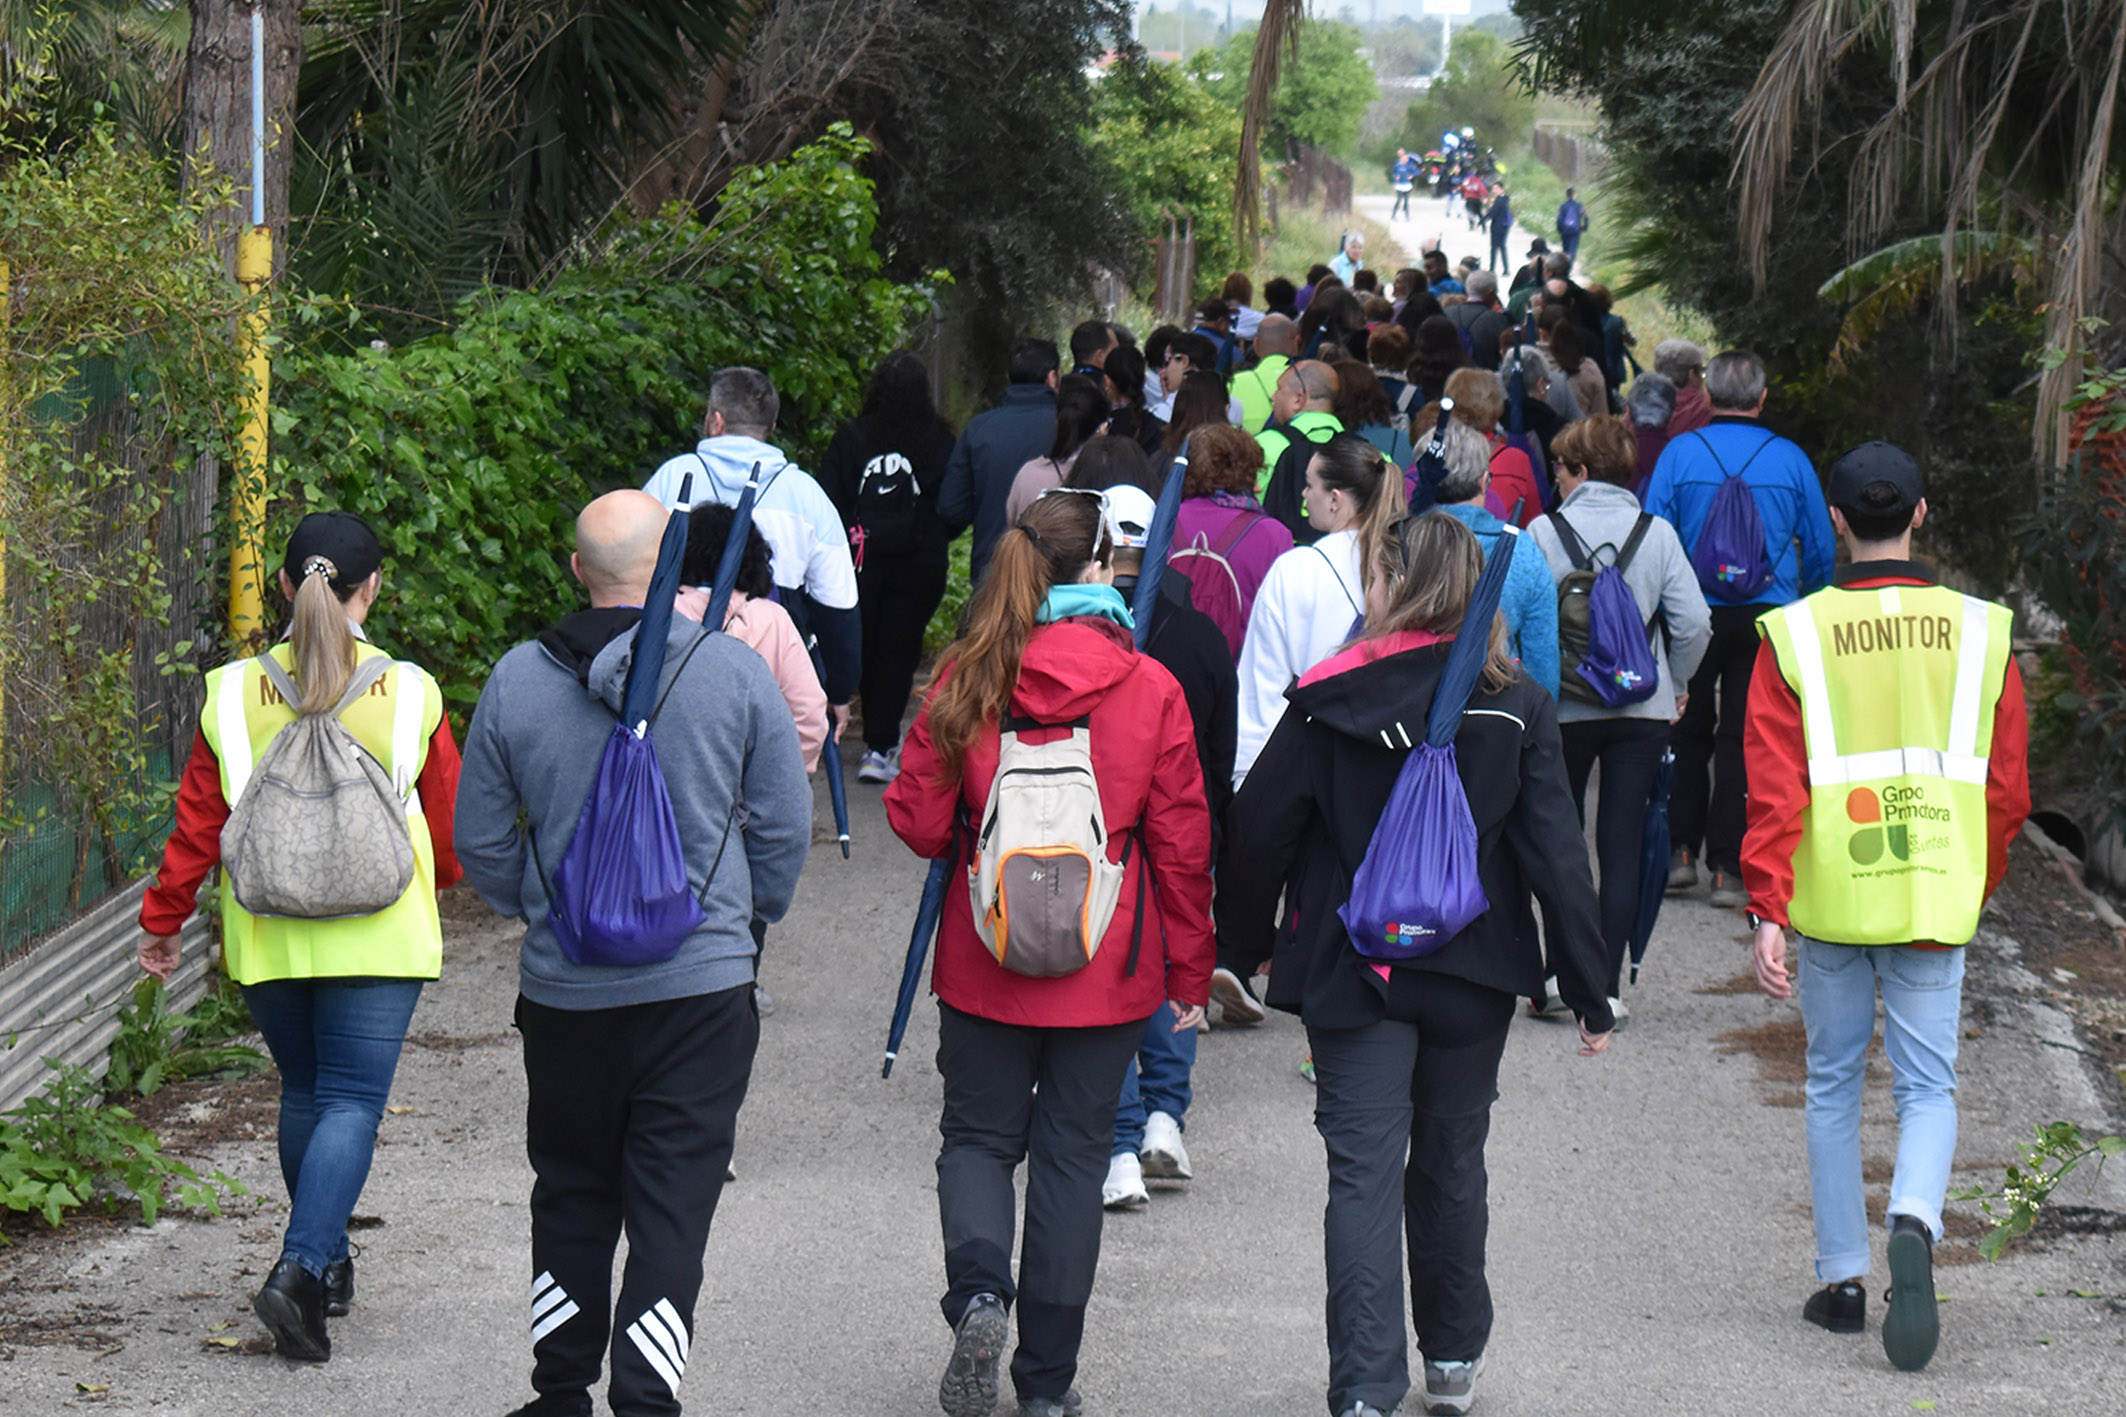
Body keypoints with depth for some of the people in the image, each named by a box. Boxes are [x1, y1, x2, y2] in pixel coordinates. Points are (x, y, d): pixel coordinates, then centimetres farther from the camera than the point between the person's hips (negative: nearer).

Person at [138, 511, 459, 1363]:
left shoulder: (235, 694, -4)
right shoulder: (409, 695, -7)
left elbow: (198, 820, 0)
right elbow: (449, 820, 4)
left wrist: (163, 919, 12)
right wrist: (437, 881, 26)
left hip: (267, 938, 3)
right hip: (377, 938, -2)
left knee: (304, 1093, 19)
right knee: (352, 1101, -1)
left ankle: (326, 1262, 28)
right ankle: (299, 1272, -17)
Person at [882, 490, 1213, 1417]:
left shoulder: (967, 680, -7)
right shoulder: (1150, 688, -8)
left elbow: (920, 823, -3)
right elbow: (1182, 844, -3)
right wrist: (1189, 971, 7)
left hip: (986, 957, 0)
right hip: (1107, 966, 0)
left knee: (979, 1135, 16)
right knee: (1072, 1154, 10)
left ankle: (979, 1291, -12)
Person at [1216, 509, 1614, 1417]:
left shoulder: (1327, 701, -10)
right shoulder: (1517, 708, -5)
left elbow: (1259, 831, -5)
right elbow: (1556, 855, -6)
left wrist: (1241, 950, 9)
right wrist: (1588, 992, 0)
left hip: (1351, 974, -2)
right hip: (1472, 974, 2)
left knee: (1364, 1173, -2)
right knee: (1453, 1162, 18)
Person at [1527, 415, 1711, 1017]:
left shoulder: (1543, 533, -7)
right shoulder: (1658, 533, -1)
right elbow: (1694, 623, -5)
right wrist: (1673, 684, 10)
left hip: (1561, 710, -1)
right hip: (1643, 712, 1)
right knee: (1623, 843, 5)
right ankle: (1607, 983, 3)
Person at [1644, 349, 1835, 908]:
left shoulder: (1680, 453, -4)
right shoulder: (1790, 460, 0)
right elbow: (1820, 550, 7)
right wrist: (1808, 605, 24)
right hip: (1767, 615, 0)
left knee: (1688, 732, 14)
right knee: (1743, 737, 4)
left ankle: (1682, 850, 9)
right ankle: (1728, 869, 1)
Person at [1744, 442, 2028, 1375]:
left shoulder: (1793, 637, -4)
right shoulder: (1979, 632, 1)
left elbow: (1774, 790, -8)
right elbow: (2006, 790, 5)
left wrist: (1766, 912, -8)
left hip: (1828, 901, 0)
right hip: (1936, 901, 0)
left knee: (1833, 1086, 15)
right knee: (1928, 1088, 5)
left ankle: (1843, 1280, 18)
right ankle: (1913, 1226, -23)